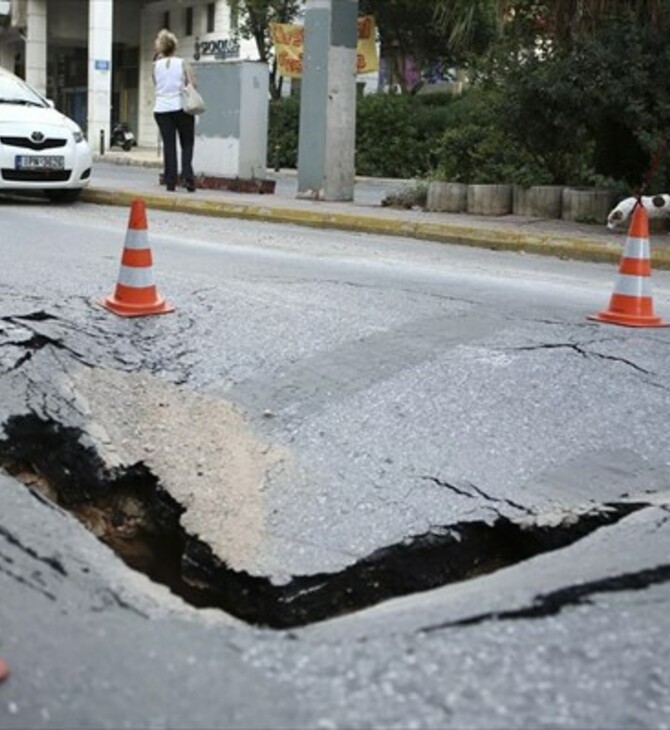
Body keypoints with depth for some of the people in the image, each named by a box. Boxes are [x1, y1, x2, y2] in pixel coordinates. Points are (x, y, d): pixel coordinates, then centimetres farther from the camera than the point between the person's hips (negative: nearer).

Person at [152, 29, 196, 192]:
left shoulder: (156, 65, 2)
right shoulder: (182, 64, -4)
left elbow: (155, 85, 14)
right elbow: (192, 85, -8)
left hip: (162, 109, 2)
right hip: (181, 108, -2)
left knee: (169, 145, 5)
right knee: (187, 145, 7)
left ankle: (170, 181, 2)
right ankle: (187, 176, -10)